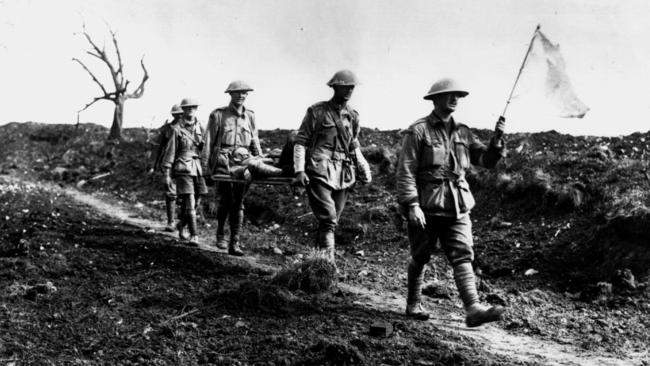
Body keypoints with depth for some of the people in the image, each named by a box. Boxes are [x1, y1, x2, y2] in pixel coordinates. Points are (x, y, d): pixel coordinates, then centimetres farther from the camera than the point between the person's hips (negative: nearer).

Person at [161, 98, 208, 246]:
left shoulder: (201, 128, 9)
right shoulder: (177, 129, -1)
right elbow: (170, 152, 1)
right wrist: (166, 173, -2)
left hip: (198, 168, 4)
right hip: (183, 168, -4)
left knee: (193, 203, 11)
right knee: (189, 203, -11)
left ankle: (181, 225, 37)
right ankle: (194, 235, -10)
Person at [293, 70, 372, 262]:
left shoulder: (353, 116, 14)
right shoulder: (317, 112, 0)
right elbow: (300, 141, 0)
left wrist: (364, 170, 13)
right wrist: (299, 170, -10)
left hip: (344, 175, 5)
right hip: (320, 172, -5)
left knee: (331, 221, 9)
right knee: (328, 220, -15)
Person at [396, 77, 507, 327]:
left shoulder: (463, 133, 12)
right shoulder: (418, 131, -6)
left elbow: (487, 160, 8)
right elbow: (405, 171, -11)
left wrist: (497, 139, -9)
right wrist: (412, 205, -18)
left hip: (458, 207, 4)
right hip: (426, 206, -4)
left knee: (463, 257, -7)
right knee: (420, 257, 10)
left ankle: (473, 309, -15)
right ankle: (413, 304, 28)